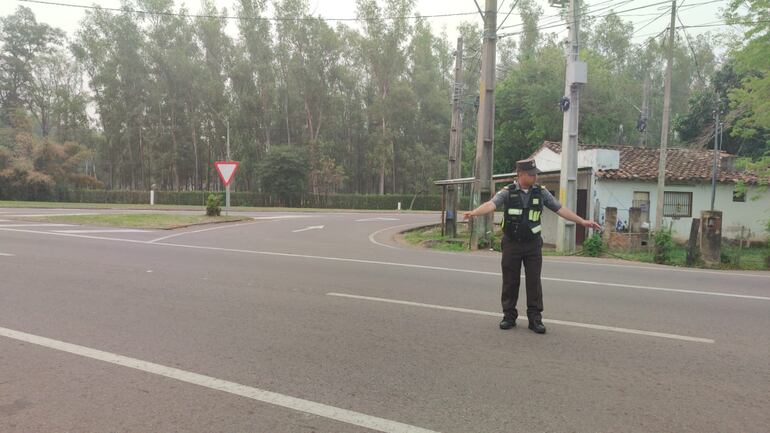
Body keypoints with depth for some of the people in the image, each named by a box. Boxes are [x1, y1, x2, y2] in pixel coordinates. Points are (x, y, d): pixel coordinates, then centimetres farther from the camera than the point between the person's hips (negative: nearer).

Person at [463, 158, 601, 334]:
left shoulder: (541, 192, 3)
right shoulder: (507, 192, -5)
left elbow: (560, 209, 5)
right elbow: (491, 204, -21)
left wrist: (582, 221, 2)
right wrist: (474, 212, -40)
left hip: (533, 245, 2)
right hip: (511, 244, -1)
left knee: (534, 282, 3)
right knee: (510, 282, 6)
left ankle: (535, 318, 13)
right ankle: (509, 316, 19)